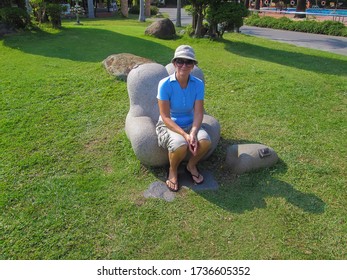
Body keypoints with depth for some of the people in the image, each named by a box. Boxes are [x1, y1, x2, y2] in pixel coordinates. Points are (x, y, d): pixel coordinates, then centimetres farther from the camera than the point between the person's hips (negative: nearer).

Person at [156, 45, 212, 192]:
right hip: (168, 125, -3)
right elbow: (165, 117, -18)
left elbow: (198, 113, -11)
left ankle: (191, 165, 7)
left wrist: (193, 133, -29)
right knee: (180, 145, -35)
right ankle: (173, 170, 1)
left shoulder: (198, 84, -8)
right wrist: (184, 135, -29)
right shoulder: (165, 84, -18)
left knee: (205, 141, -28)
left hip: (190, 124, 3)